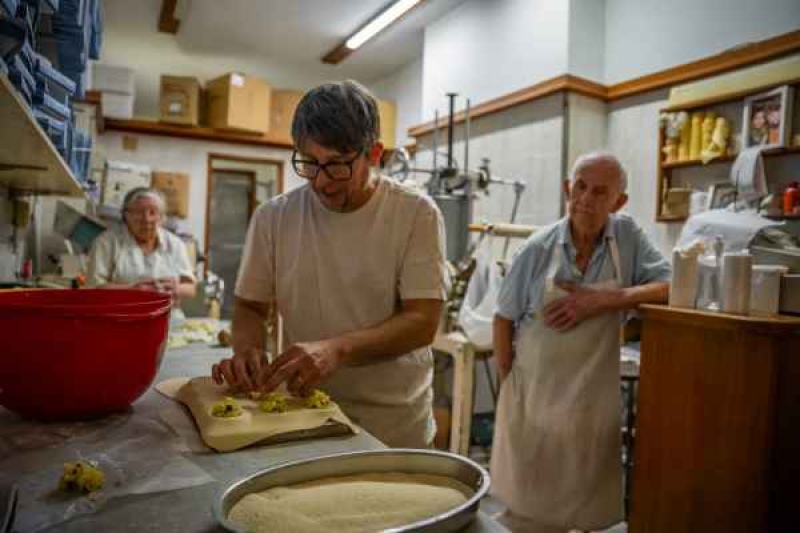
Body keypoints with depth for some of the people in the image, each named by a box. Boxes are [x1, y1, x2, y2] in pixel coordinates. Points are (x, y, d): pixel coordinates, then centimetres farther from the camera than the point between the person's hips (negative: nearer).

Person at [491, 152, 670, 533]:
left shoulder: (628, 236, -4)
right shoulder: (539, 247, -7)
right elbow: (504, 318, 0)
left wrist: (603, 300, -21)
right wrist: (507, 381, -2)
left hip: (593, 400, 1)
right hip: (533, 395, -1)